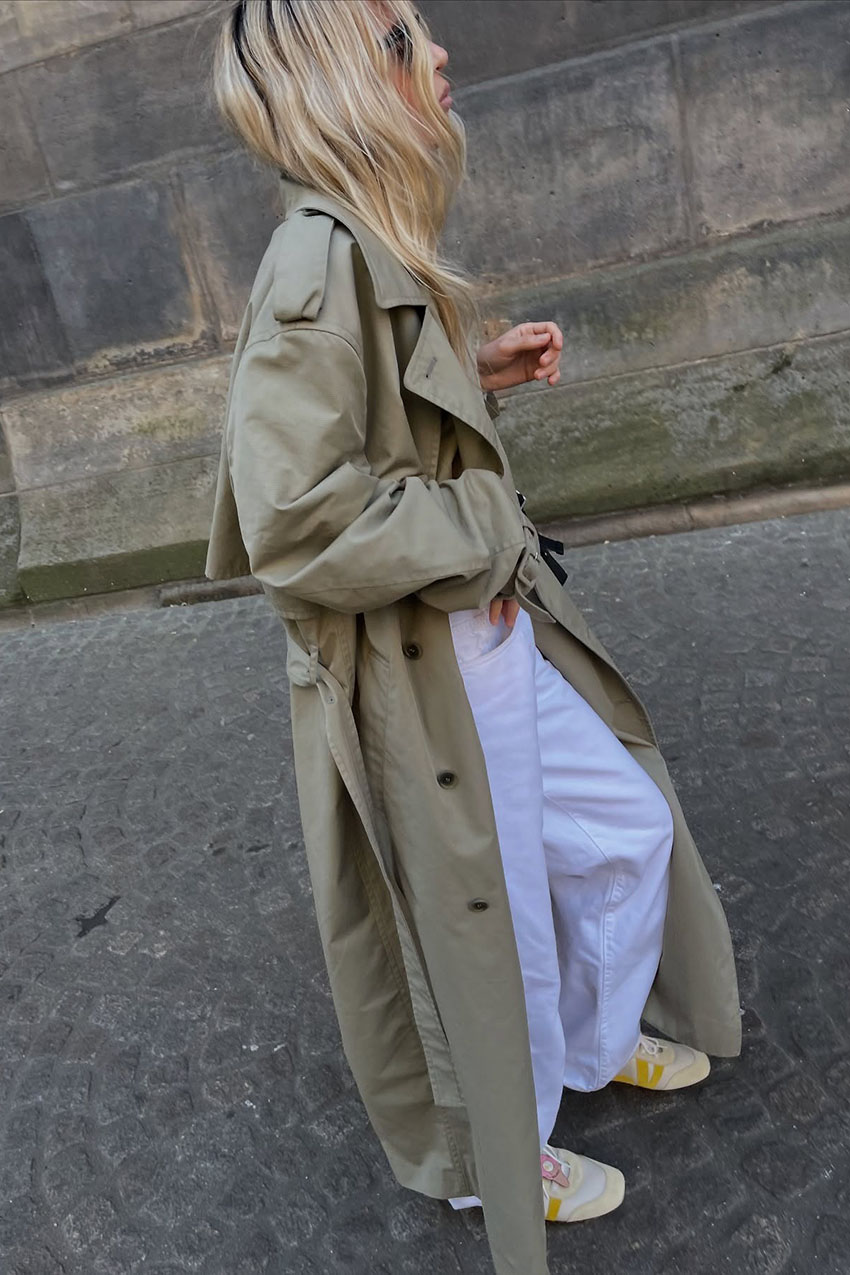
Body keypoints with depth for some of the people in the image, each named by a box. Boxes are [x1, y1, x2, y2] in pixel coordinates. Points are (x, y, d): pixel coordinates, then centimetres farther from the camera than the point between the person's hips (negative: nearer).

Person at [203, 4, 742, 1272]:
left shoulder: (372, 252, 7)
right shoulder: (319, 265, -23)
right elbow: (295, 524, -30)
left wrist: (479, 373, 5)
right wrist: (481, 534, -17)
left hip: (497, 638, 10)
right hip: (421, 686, -9)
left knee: (630, 826, 23)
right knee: (494, 925, 12)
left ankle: (599, 1044, 52)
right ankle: (497, 1156, 46)